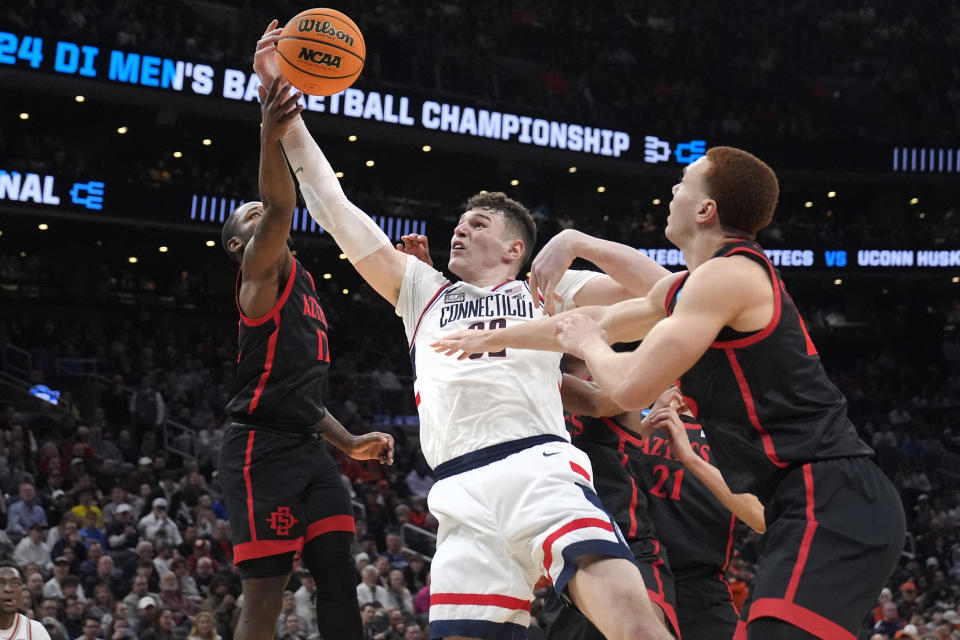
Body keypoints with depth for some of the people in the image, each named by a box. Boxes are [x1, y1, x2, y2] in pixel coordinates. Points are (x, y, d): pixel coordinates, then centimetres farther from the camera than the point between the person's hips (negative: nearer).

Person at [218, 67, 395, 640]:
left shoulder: (301, 282, 26)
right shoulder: (264, 268, -1)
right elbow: (281, 209, -24)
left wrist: (347, 442, 19)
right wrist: (270, 139, -41)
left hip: (308, 447, 9)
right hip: (262, 448, -9)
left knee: (340, 577, -1)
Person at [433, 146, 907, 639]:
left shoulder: (727, 274, -12)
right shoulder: (682, 288, 19)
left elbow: (631, 388, -14)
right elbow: (599, 321, 35)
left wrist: (587, 345, 9)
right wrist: (494, 338, 47)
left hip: (831, 503, -10)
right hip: (818, 504, 10)